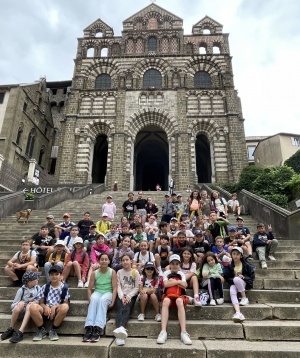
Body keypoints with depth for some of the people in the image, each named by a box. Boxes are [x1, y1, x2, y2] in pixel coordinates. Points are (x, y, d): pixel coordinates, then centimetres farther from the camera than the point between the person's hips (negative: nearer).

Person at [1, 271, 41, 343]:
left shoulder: (37, 288, 4)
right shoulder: (21, 290, -2)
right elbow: (12, 305, 1)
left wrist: (34, 302, -14)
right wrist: (19, 304, -20)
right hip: (21, 310, 0)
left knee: (30, 306, -32)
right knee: (20, 304, -32)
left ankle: (20, 332, -38)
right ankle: (10, 329, -15)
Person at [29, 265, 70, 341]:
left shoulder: (64, 287, 1)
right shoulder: (45, 287, 7)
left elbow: (66, 304, 0)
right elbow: (41, 302, 7)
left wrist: (55, 306, -17)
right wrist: (46, 307, -16)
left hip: (57, 311, -2)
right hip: (45, 310, 2)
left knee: (65, 307, -37)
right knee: (32, 307, -28)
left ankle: (53, 330, -10)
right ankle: (42, 329, -6)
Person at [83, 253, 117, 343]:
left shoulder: (112, 272, 0)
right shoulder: (94, 273, 5)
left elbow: (115, 288, -5)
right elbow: (89, 288, 4)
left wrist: (112, 302, -15)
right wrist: (90, 300, -11)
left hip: (108, 292, -1)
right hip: (97, 292, 2)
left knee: (103, 300, -35)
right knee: (94, 299, -33)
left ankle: (97, 329, -41)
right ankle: (89, 328, -40)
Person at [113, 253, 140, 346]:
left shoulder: (135, 272, 6)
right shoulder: (119, 272, 13)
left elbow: (136, 287, 2)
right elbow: (118, 286, 4)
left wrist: (129, 296, -12)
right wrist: (122, 296, -13)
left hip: (131, 295, -1)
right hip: (121, 295, 2)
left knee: (126, 309, -31)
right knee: (120, 310, -28)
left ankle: (121, 328, -57)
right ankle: (120, 332, -49)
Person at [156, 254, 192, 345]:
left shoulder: (182, 274, 17)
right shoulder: (166, 273, 13)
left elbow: (184, 285, -1)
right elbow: (166, 284, -6)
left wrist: (172, 281, -3)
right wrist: (178, 282, -3)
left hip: (179, 295, 1)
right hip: (168, 295, 0)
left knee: (179, 301, -36)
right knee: (165, 301, -36)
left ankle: (184, 332, -40)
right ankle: (163, 332, -42)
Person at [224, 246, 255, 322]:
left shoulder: (246, 265, -2)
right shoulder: (229, 266, 1)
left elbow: (252, 276, 1)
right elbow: (227, 278, 2)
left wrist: (243, 277, -17)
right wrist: (233, 279, -17)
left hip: (244, 283, -2)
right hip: (234, 283, 2)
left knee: (237, 279, -35)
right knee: (232, 292, -33)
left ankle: (245, 298, -16)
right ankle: (238, 313, -46)